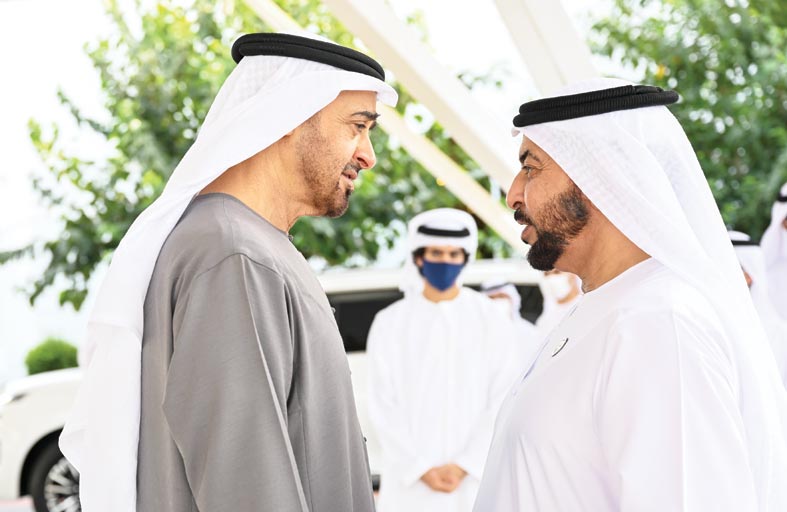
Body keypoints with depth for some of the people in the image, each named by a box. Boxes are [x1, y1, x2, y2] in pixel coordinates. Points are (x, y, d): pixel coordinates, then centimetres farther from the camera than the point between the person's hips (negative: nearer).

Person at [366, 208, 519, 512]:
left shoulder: (492, 321, 3)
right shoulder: (390, 323, 4)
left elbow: (502, 402, -1)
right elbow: (383, 407, 2)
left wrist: (464, 465, -10)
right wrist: (420, 468, -8)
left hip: (475, 477, 0)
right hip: (409, 480, 0)